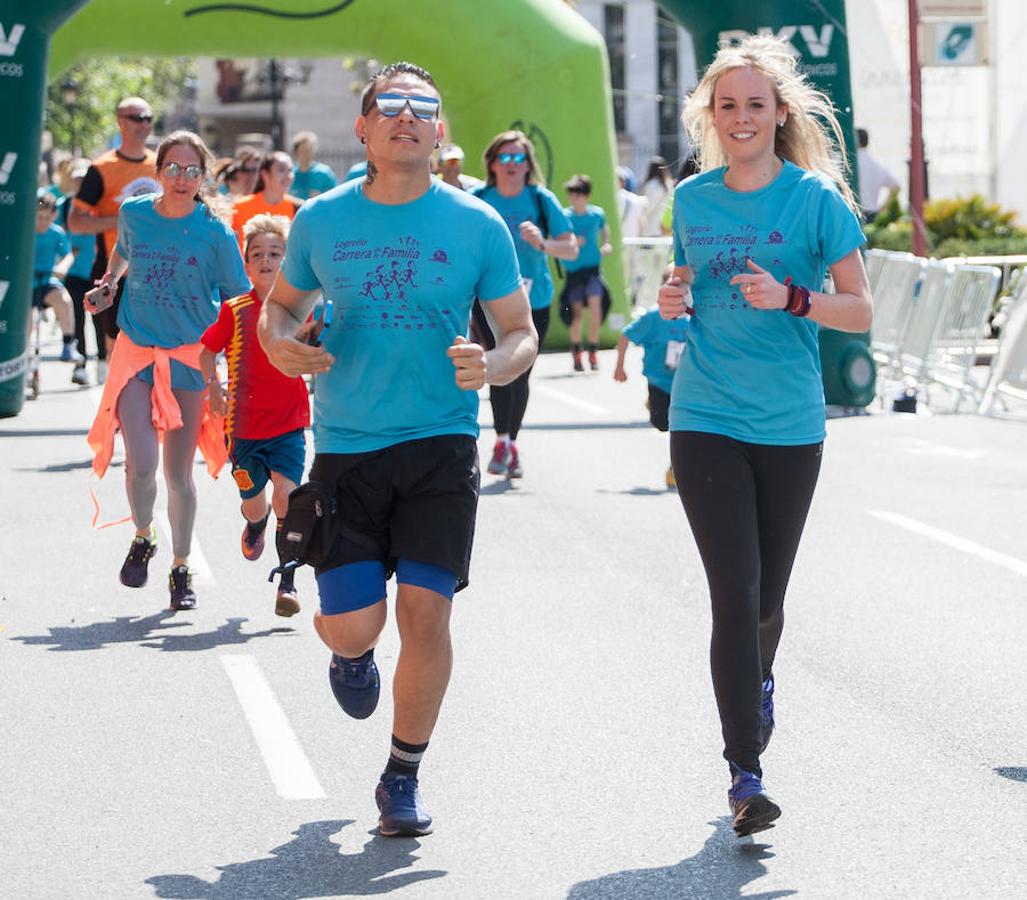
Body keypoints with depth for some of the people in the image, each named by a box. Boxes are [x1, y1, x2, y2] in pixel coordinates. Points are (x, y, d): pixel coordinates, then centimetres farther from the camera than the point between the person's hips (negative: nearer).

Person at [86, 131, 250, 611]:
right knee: (141, 463, -14)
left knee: (178, 471, 4)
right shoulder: (133, 213, 0)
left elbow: (238, 298, -3)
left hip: (189, 356, -1)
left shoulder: (215, 232, -8)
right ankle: (143, 537, 17)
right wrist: (106, 283, 11)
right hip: (136, 353, 1)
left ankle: (181, 568, 22)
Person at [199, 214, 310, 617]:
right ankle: (255, 525, 51)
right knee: (253, 503, 12)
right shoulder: (235, 311, -3)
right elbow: (207, 351, 7)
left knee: (286, 496, -17)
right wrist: (215, 389, -6)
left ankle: (287, 582, -9)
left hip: (289, 423, -1)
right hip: (245, 424, 1)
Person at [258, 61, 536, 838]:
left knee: (425, 608, -9)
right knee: (352, 623, -7)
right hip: (344, 447, 1)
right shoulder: (321, 221, 3)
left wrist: (492, 365, -17)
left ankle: (404, 777, 12)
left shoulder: (477, 225, 0)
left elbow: (523, 334, 6)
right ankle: (353, 654, 34)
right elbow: (280, 304, 17)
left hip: (441, 443, -1)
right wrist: (281, 344, -6)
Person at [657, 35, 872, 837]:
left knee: (767, 597, 12)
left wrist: (790, 298, -22)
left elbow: (860, 311, -5)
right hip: (706, 421, 1)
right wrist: (675, 302, -2)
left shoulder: (815, 198, -5)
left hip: (790, 425, -1)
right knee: (735, 596, -10)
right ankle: (746, 774, -6)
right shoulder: (693, 199, 5)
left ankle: (759, 682, 47)